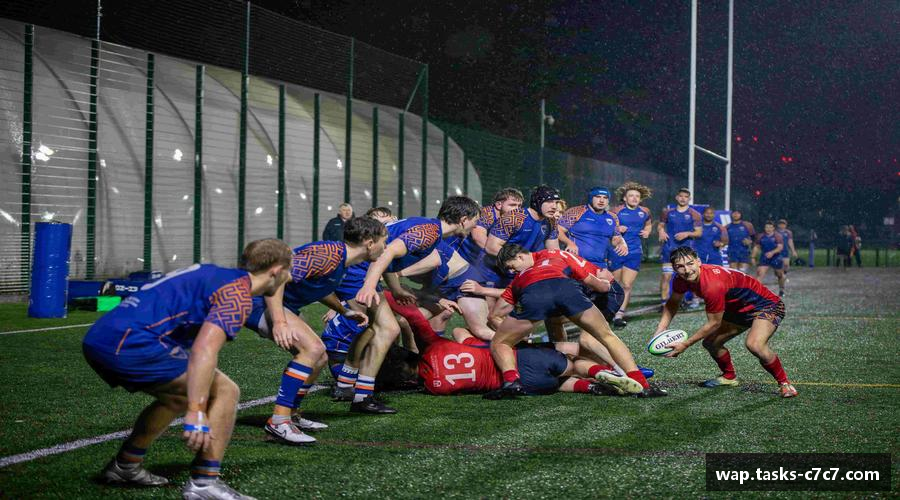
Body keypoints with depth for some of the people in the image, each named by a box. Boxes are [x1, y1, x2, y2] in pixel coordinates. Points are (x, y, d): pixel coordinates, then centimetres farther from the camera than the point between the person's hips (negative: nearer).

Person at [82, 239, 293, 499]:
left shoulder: (213, 274, 24)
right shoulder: (237, 293, -4)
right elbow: (204, 349, -19)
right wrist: (197, 413, -22)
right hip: (132, 344, -10)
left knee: (178, 396, 30)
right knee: (225, 391, -4)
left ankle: (125, 466, 37)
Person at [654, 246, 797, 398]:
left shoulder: (713, 284, -35)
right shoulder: (682, 280, -10)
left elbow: (714, 323, -23)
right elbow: (672, 303, 11)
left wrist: (685, 345, -16)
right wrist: (659, 332, 1)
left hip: (766, 305, -9)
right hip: (739, 310, 9)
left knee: (754, 344, -33)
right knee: (710, 342, 8)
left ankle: (784, 384, -12)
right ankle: (729, 377, 34)